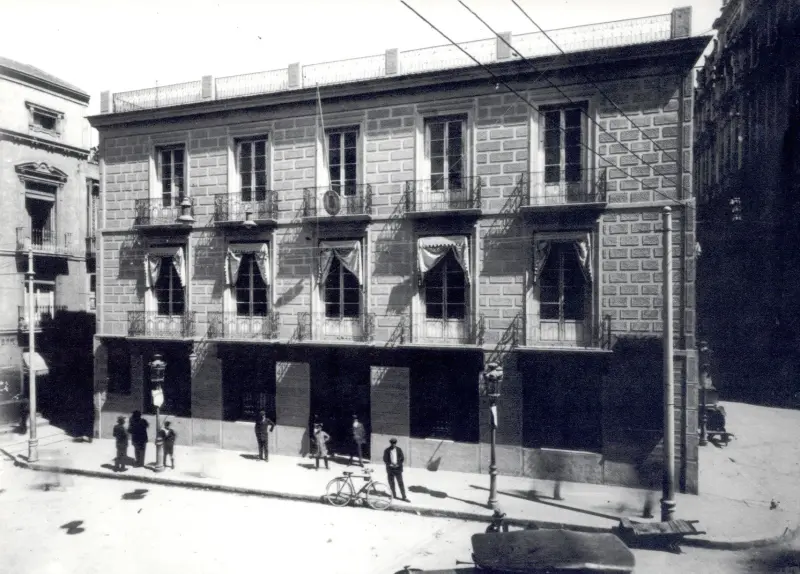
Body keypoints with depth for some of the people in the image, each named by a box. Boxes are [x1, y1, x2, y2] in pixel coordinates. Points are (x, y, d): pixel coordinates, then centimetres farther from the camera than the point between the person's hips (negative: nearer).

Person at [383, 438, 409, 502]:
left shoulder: (399, 450, -1)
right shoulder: (387, 451, -3)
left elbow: (402, 459, 1)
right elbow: (385, 460, -1)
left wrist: (398, 464, -14)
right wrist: (390, 464, -16)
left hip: (398, 469, 0)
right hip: (390, 469, 0)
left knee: (401, 483, -3)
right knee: (391, 483, 7)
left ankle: (404, 497, -1)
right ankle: (394, 495, 23)